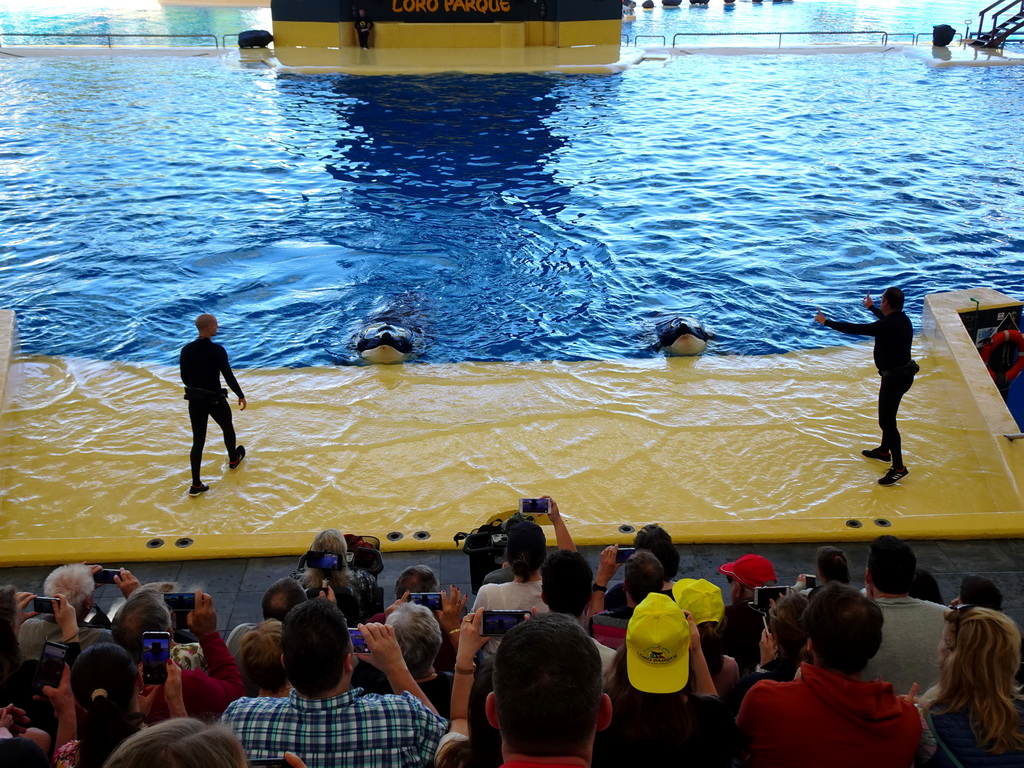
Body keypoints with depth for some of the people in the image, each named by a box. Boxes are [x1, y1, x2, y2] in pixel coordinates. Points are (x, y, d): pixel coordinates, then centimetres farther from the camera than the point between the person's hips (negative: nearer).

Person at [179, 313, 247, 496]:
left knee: (198, 441, 9)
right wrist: (241, 396, -3)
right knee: (228, 428, 26)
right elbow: (229, 377, -17)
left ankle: (196, 485, 7)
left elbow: (184, 378, 7)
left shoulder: (186, 350, -3)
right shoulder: (217, 350, -20)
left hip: (194, 400, 4)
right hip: (215, 400, -4)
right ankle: (233, 460, 51)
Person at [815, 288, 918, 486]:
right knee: (887, 416, 26)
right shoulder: (901, 319, 1)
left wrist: (826, 322, -13)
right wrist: (871, 307, 46)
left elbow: (854, 329, -24)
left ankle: (899, 468, 2)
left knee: (886, 421, -3)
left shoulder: (888, 326, -28)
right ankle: (884, 451, 45)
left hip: (895, 377, -10)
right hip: (902, 373, 10)